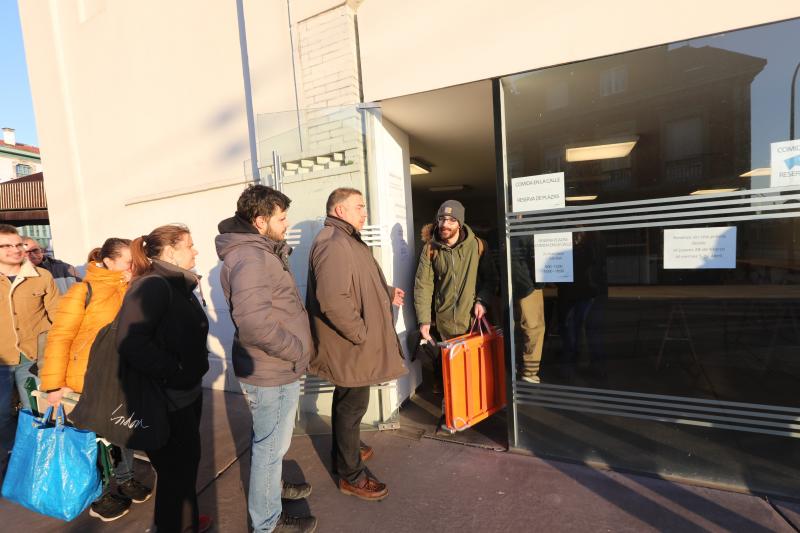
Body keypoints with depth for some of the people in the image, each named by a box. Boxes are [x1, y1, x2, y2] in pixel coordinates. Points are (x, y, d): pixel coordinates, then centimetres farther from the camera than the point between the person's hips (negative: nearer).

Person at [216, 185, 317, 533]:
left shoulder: (259, 251, 8)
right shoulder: (250, 259, -25)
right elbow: (255, 324, -34)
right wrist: (298, 350, -23)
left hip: (274, 368, 10)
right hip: (271, 373, -10)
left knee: (271, 441, 28)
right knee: (271, 446, 10)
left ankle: (271, 486, 52)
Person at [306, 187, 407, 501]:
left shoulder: (346, 240, 15)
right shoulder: (334, 244, -23)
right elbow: (333, 300, -33)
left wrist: (387, 294, 16)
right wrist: (363, 334, -25)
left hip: (350, 344, 11)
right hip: (350, 346, -11)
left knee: (346, 402, 25)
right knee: (353, 405, 5)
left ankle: (344, 451, 46)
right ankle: (351, 475, 24)